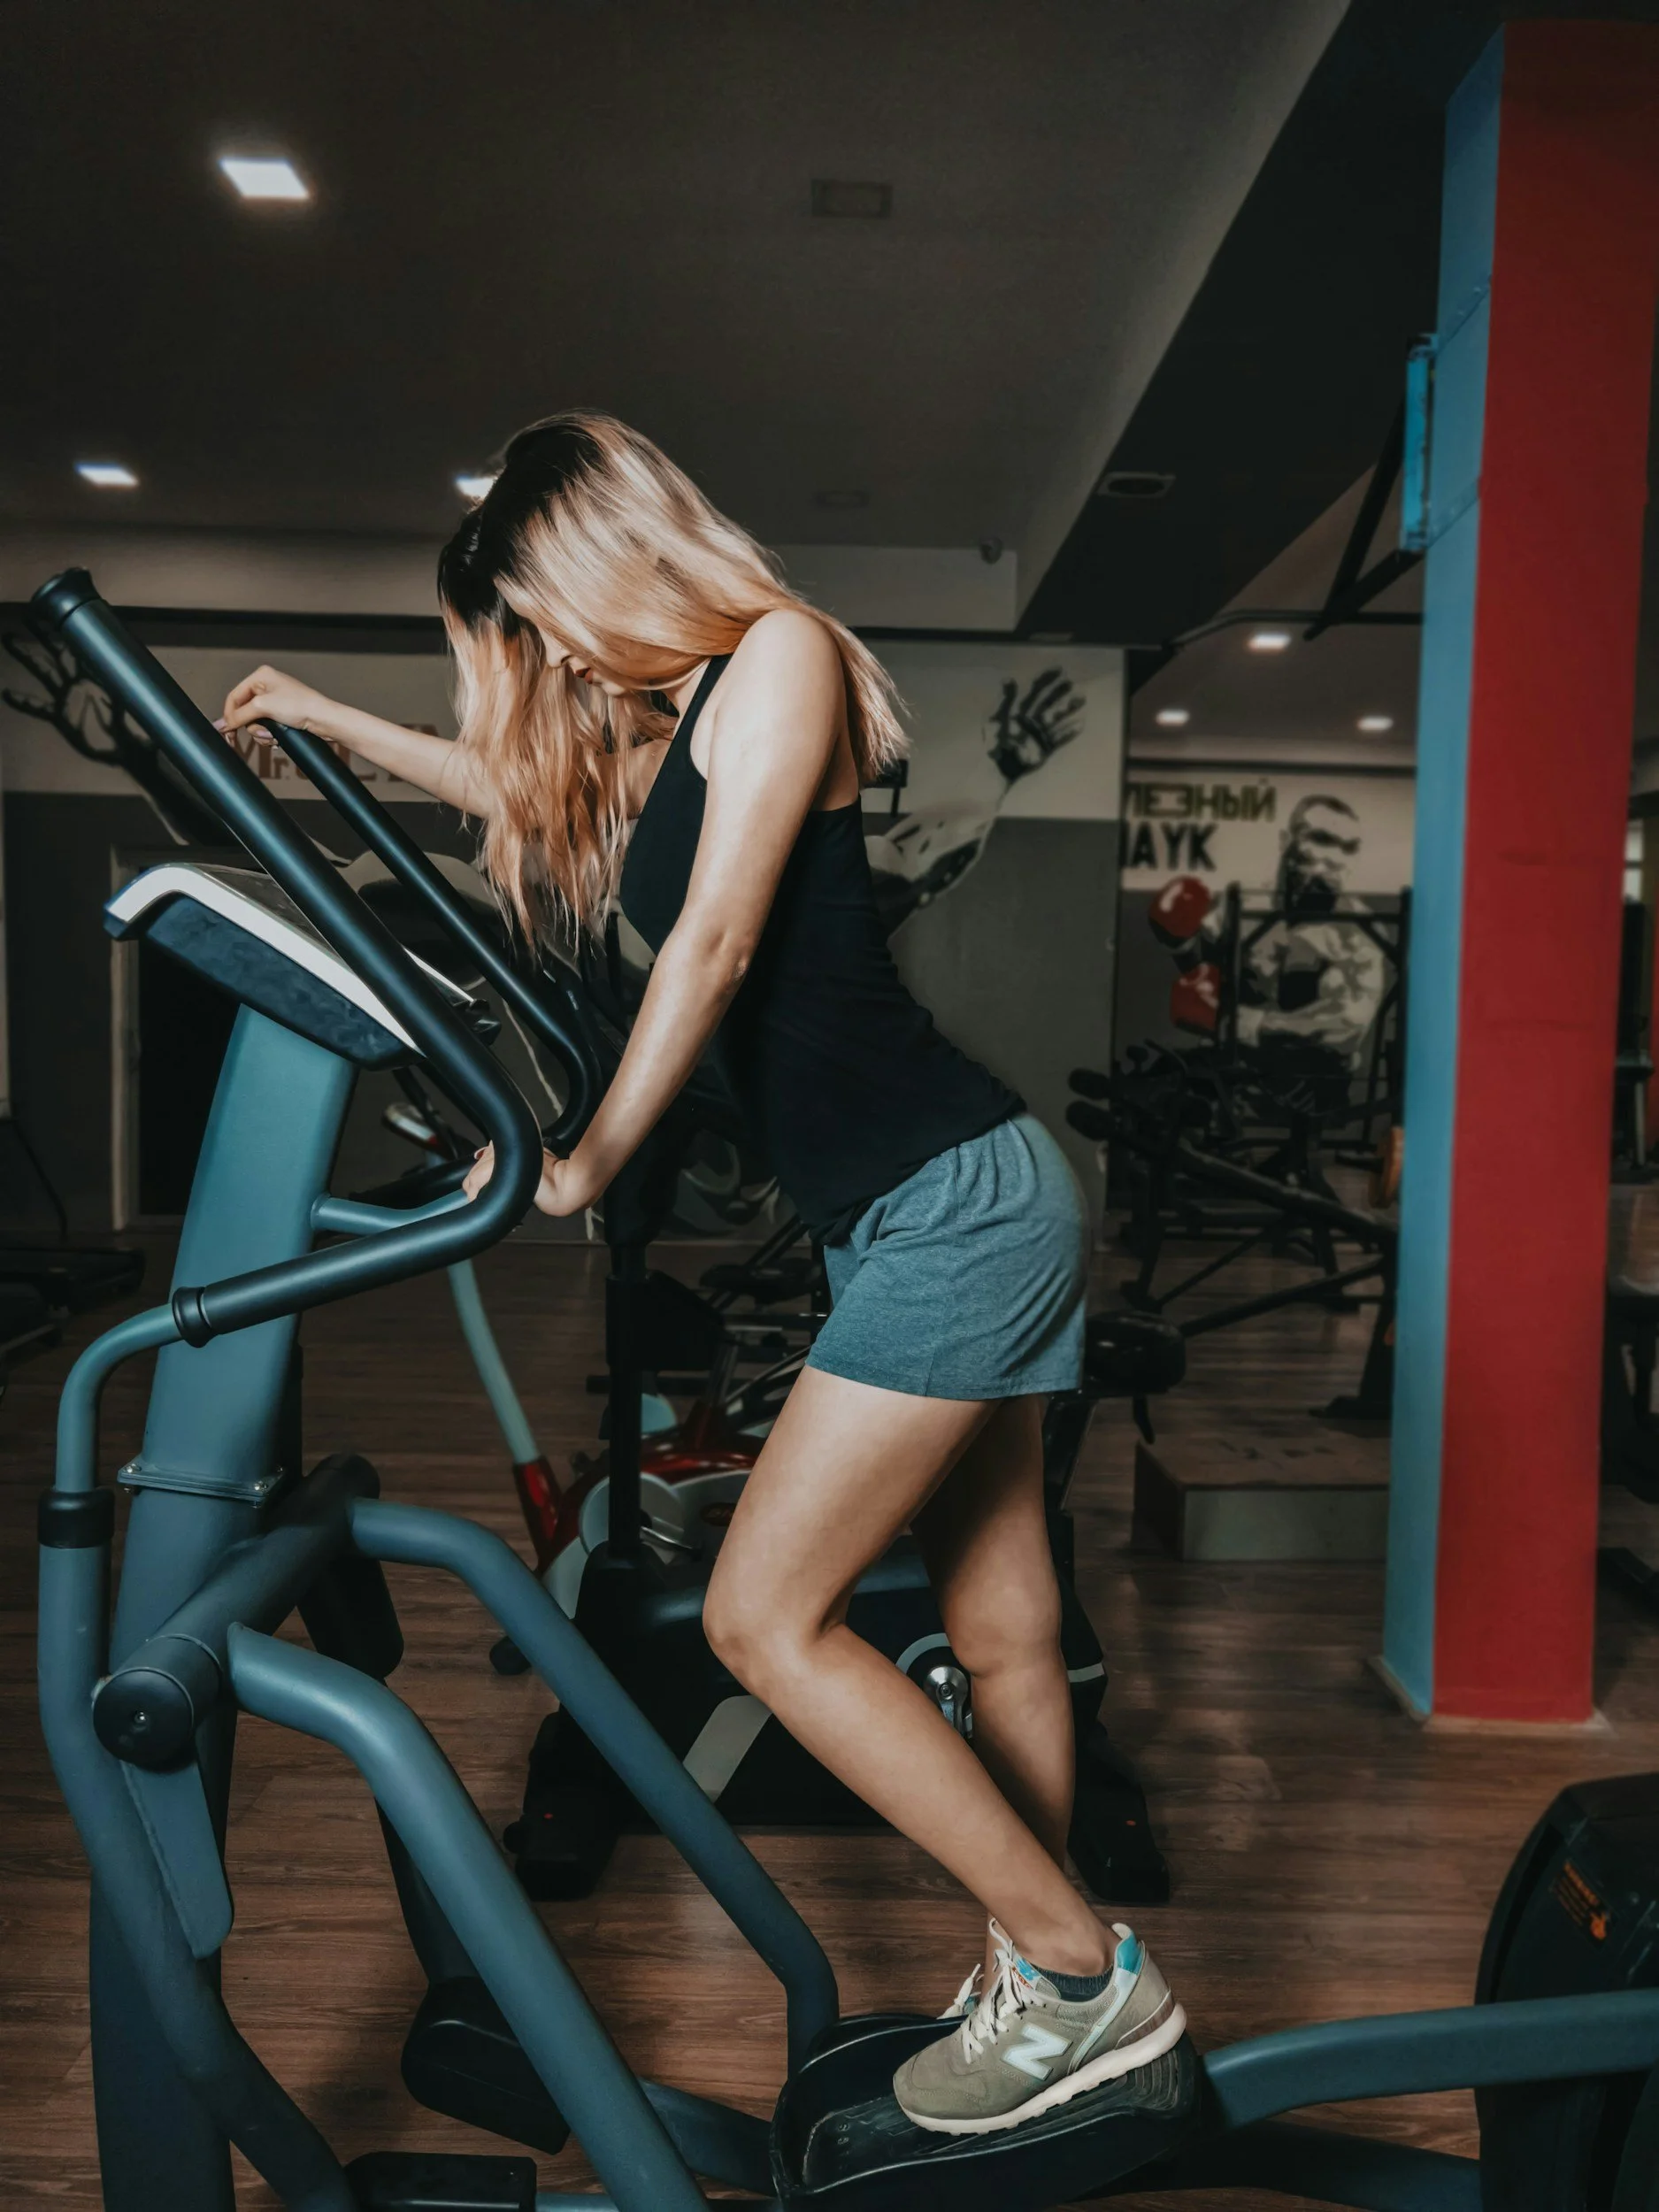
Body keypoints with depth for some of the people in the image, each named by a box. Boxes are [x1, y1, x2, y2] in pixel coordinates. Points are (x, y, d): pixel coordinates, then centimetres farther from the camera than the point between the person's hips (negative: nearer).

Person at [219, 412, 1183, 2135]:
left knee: (764, 1615, -7)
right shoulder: (647, 742, 21)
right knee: (1000, 1636, 12)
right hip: (948, 1216, 9)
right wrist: (325, 719, 45)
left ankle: (1080, 1974, 4)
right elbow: (518, 781, 40)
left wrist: (587, 1161, -10)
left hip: (955, 1200, -9)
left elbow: (718, 942, -13)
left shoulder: (778, 652, -4)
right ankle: (1044, 1987, 25)